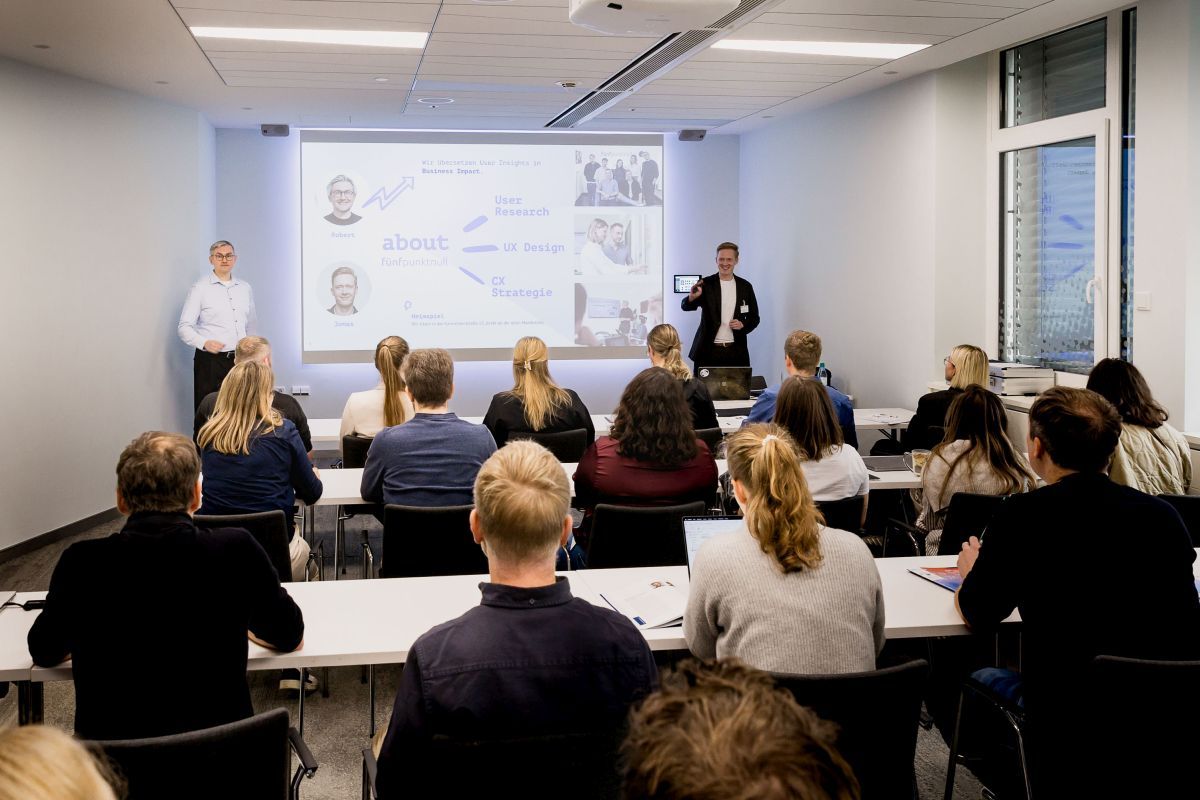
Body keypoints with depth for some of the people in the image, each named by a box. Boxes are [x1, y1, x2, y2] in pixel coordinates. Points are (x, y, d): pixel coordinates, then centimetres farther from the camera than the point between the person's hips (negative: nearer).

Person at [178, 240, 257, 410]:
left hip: (240, 360, 4)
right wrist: (204, 343, -21)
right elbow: (184, 327, -4)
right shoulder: (200, 288, -1)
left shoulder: (245, 288, 14)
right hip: (210, 361, -4)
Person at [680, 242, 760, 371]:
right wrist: (692, 297, -33)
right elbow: (685, 306, -11)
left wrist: (743, 325, -8)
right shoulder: (706, 284, 0)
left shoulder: (745, 287, 7)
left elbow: (754, 318, 14)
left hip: (736, 352, 2)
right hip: (708, 351, -1)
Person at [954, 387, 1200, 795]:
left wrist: (971, 569, 20)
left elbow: (977, 615, -3)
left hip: (1068, 730, -4)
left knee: (980, 680, 25)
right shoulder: (1162, 515, -6)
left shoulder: (1023, 516, -15)